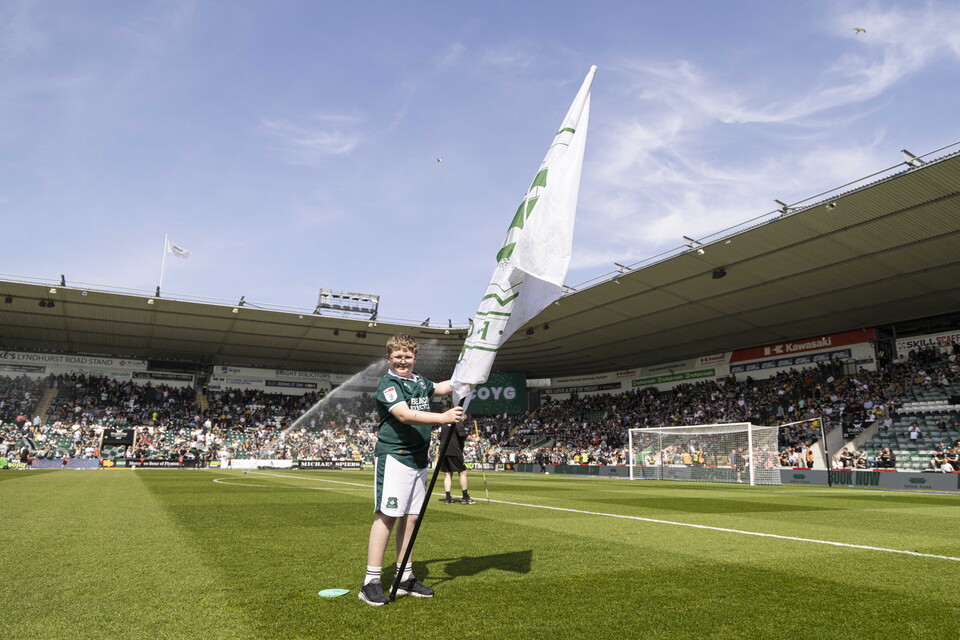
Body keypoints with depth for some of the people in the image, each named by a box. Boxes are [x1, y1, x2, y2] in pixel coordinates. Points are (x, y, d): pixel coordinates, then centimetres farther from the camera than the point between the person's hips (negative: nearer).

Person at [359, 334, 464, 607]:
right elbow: (404, 414, -26)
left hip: (418, 459, 8)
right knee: (387, 515, -8)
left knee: (410, 517, 11)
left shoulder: (419, 381, 14)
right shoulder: (388, 384, -10)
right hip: (393, 456, -8)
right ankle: (371, 582, -2)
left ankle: (405, 578, 20)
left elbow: (442, 387, 35)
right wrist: (443, 418, -34)